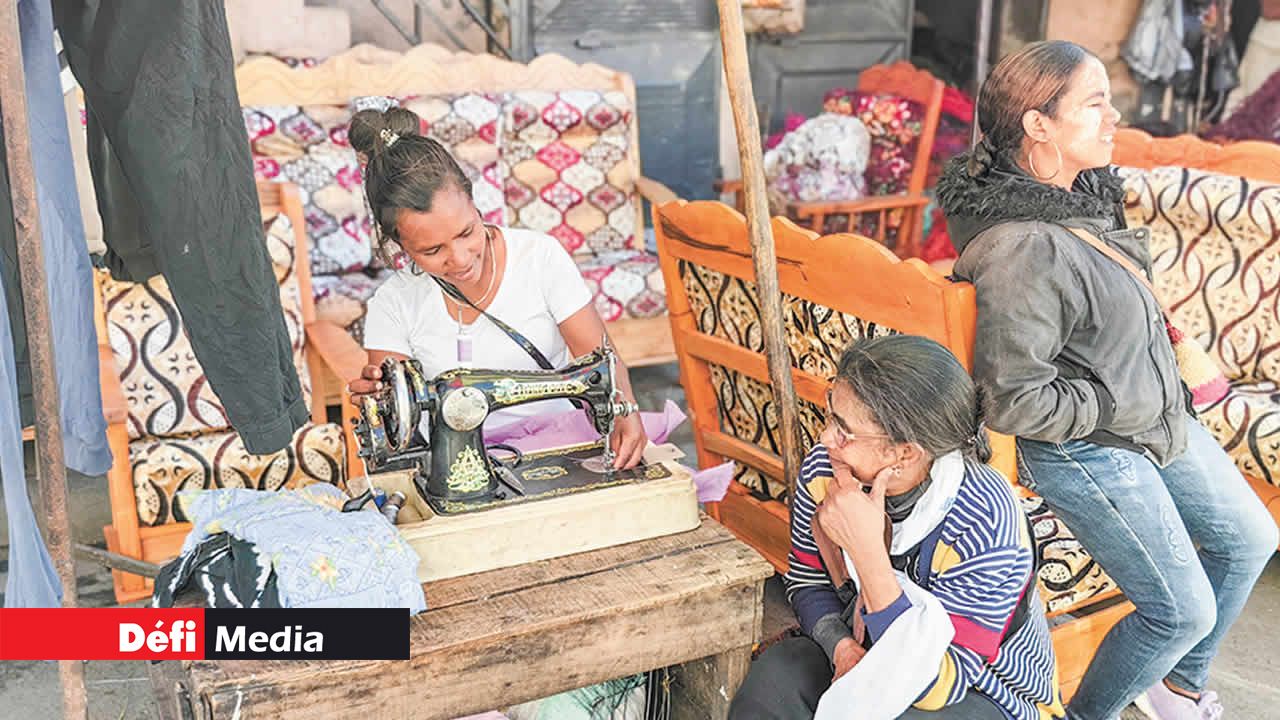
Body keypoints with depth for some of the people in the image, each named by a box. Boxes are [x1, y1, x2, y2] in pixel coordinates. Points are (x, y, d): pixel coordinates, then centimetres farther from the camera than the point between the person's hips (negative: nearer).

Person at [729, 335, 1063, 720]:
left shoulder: (984, 525, -31)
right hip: (868, 657, 5)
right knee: (772, 678, -23)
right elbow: (807, 580, 3)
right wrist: (841, 646, -19)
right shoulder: (824, 466, -14)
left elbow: (940, 688, -31)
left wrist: (868, 552, -40)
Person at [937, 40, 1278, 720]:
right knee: (1185, 610, 2)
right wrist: (1114, 409, -17)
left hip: (1157, 420, 9)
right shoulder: (1021, 249, -32)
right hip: (1086, 452, -9)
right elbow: (1016, 402, -29)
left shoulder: (1081, 193, -3)